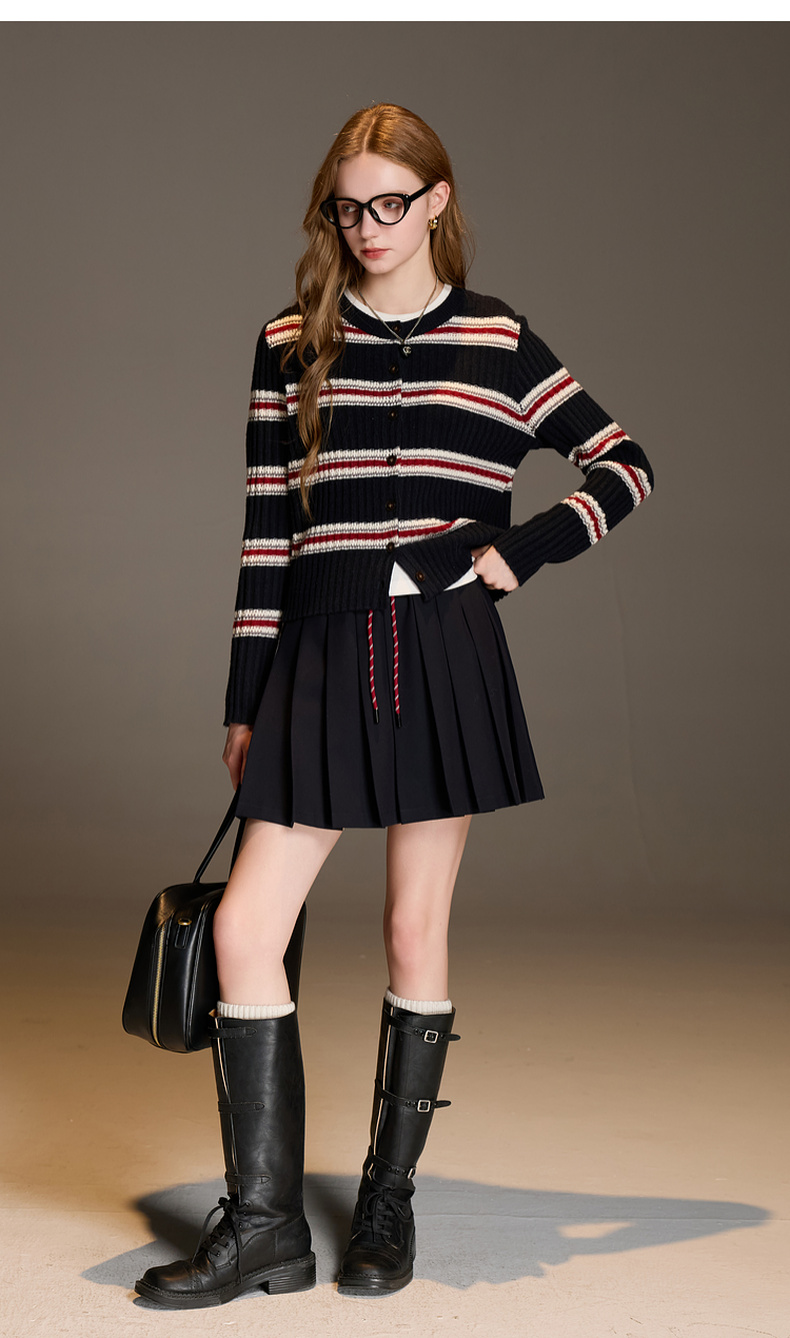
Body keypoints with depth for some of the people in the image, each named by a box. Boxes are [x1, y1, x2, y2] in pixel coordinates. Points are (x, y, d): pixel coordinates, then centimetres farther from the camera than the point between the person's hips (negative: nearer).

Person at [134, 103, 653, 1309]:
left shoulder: (497, 341, 5)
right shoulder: (291, 345, 8)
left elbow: (626, 467, 9)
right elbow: (265, 528, 8)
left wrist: (524, 548, -6)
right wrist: (246, 698, 6)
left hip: (444, 655, -1)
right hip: (320, 653, 2)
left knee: (417, 933, 6)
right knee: (244, 928, -6)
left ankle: (390, 1201, 21)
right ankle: (264, 1225, 5)